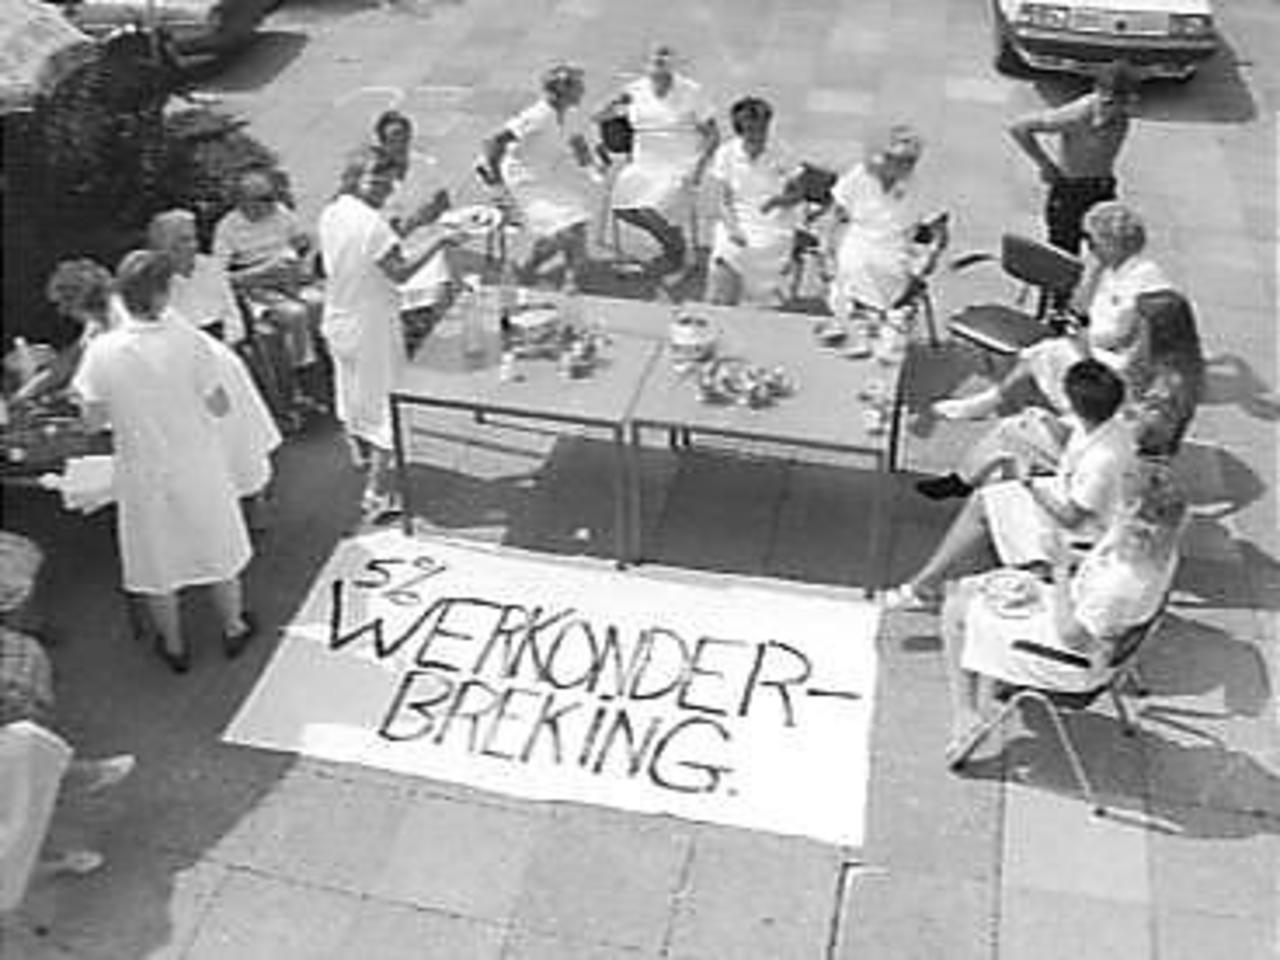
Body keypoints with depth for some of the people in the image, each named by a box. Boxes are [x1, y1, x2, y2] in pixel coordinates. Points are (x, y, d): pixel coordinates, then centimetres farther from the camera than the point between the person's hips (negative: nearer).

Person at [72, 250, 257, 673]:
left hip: (142, 475, 1)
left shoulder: (102, 352, -18)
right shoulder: (189, 340, -21)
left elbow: (93, 421, -8)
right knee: (217, 547, 22)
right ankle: (233, 627, 40)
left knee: (157, 559, 20)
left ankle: (174, 646, 36)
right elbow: (219, 406, -12)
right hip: (198, 469, 0)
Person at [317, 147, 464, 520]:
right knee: (382, 399, 1)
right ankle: (378, 491, 2)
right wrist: (438, 242, -17)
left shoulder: (330, 213, 2)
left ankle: (358, 448, 53)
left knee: (350, 388, 27)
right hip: (371, 325, -8)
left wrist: (411, 224, 6)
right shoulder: (371, 222, -24)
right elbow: (399, 272, -23)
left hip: (337, 319, 8)